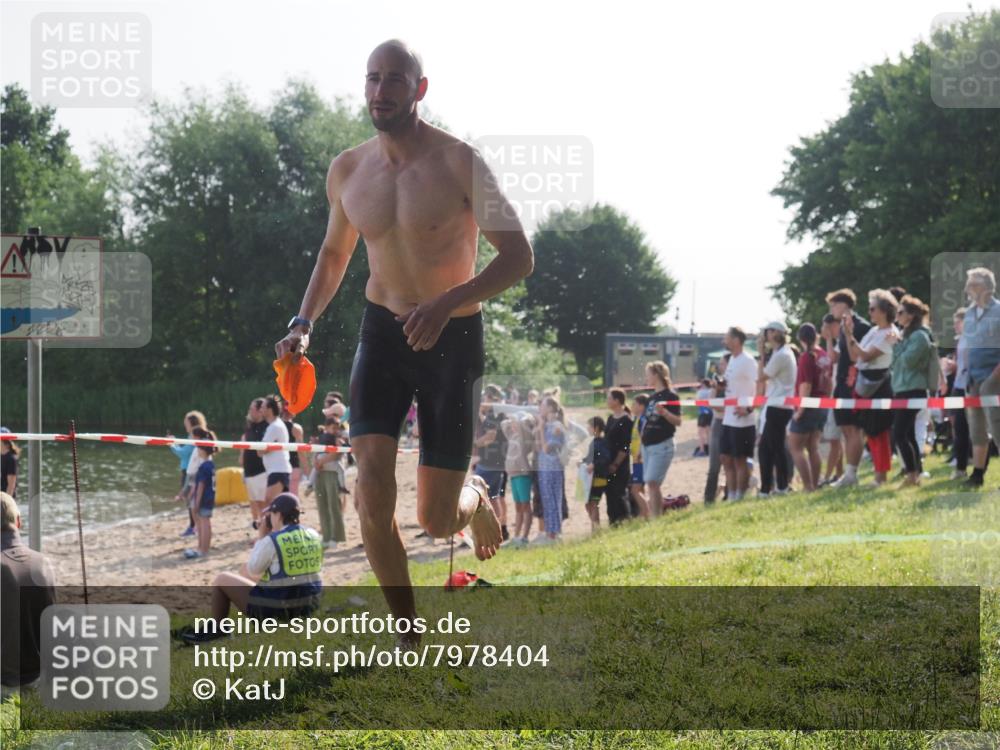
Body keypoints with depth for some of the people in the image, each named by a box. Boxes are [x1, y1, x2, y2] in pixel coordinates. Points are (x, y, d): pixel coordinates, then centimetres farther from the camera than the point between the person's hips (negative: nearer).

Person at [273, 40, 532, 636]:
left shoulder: (459, 163, -13)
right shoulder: (347, 171, 1)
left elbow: (519, 257, -15)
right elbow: (334, 253, 19)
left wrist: (446, 302, -29)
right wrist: (304, 324, 3)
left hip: (453, 340, -3)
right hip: (382, 334, 3)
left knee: (436, 521, -2)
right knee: (372, 488, -15)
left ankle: (475, 498, 38)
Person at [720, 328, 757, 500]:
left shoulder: (747, 361, -13)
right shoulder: (732, 359, 14)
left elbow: (760, 387, -17)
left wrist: (748, 408, -23)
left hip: (742, 420, -9)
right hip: (728, 419, 9)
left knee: (740, 460, -1)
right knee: (726, 458, 12)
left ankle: (739, 497, 6)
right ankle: (731, 496, 19)